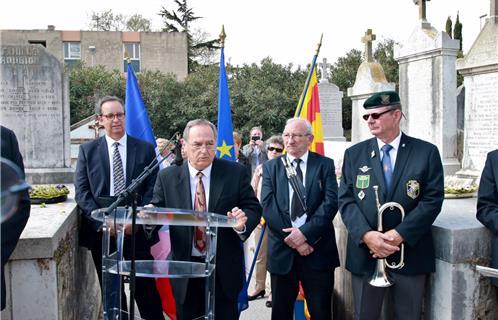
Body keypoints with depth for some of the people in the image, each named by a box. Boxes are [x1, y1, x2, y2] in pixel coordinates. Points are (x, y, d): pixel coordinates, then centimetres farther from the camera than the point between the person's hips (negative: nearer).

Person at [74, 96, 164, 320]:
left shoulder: (145, 149, 3)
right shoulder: (87, 150, 5)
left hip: (137, 231, -1)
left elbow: (152, 190, -1)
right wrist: (103, 222, -12)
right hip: (101, 232, 1)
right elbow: (81, 192, 0)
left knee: (146, 289, 3)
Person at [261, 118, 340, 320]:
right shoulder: (271, 167, 6)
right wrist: (291, 239, -13)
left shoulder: (325, 165, 3)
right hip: (282, 250, 2)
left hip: (317, 250, -1)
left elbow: (331, 202, -8)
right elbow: (267, 206, -4)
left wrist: (305, 232, -18)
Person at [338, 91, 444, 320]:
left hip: (410, 253, -1)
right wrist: (366, 234, -17)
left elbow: (433, 199, -7)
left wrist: (400, 234, -17)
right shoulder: (354, 154, 4)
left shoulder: (427, 152, -1)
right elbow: (346, 200, -2)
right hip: (365, 252, 2)